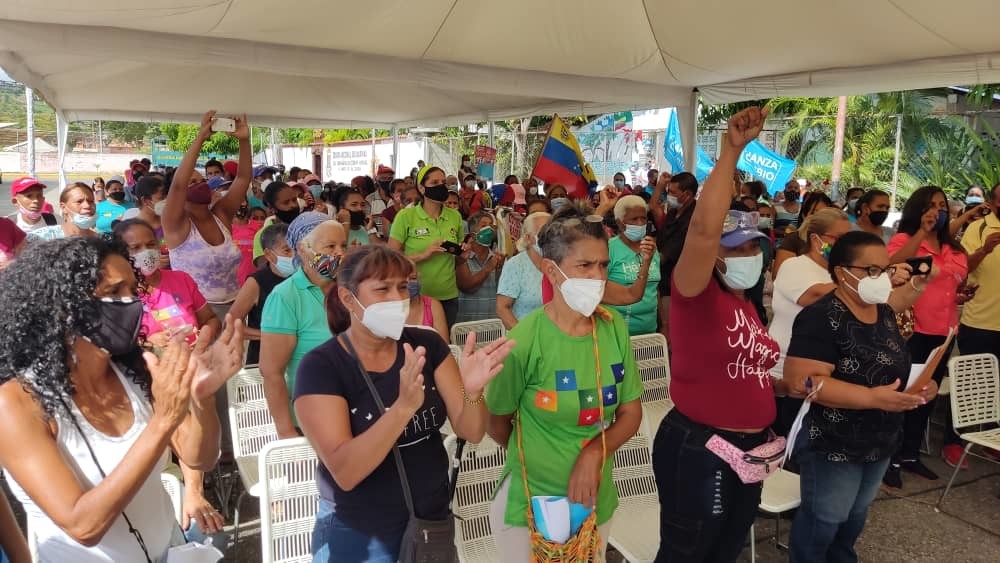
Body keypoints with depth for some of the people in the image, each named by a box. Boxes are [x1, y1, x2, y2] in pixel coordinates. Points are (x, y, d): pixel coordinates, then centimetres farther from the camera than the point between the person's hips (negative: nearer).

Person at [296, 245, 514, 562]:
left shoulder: (427, 345, -6)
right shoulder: (321, 366, -16)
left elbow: (471, 432, -8)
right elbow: (344, 472, -25)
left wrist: (472, 391, -28)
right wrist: (404, 406, -38)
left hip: (433, 521, 4)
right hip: (359, 536, -3)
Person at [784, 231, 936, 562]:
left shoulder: (885, 313, 4)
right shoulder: (821, 318, -23)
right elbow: (803, 382, -30)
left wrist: (921, 383, -3)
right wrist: (873, 397, -33)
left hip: (882, 442, 8)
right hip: (833, 446, -8)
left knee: (856, 516, 25)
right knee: (823, 522, 9)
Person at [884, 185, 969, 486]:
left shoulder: (953, 248, 14)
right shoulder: (904, 240, -7)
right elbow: (893, 266, -30)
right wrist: (922, 231, -24)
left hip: (943, 332, 7)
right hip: (911, 331, -7)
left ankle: (910, 453, 29)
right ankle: (890, 458, 10)